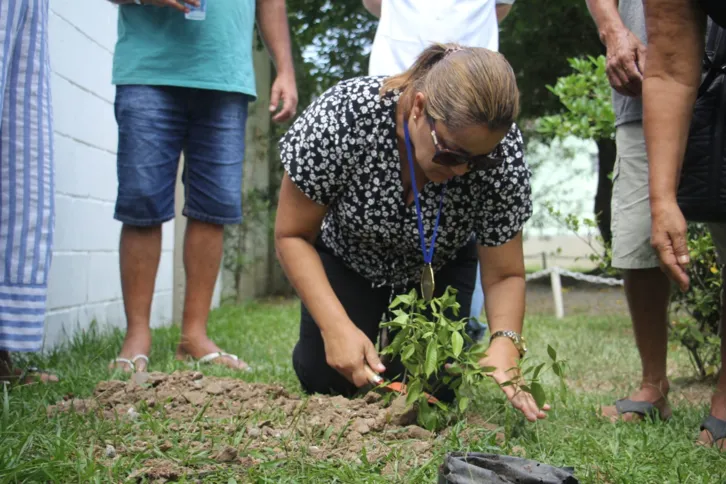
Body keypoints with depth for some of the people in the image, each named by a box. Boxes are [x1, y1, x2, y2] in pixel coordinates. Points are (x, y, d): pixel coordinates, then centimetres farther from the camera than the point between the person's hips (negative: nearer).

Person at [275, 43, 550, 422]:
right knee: (328, 379, -18)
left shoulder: (503, 152, -32)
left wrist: (504, 345, -42)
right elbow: (292, 234, -25)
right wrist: (337, 326, -36)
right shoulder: (340, 116, -38)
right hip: (346, 258, -1)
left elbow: (505, 275, -22)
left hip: (439, 267, 1)